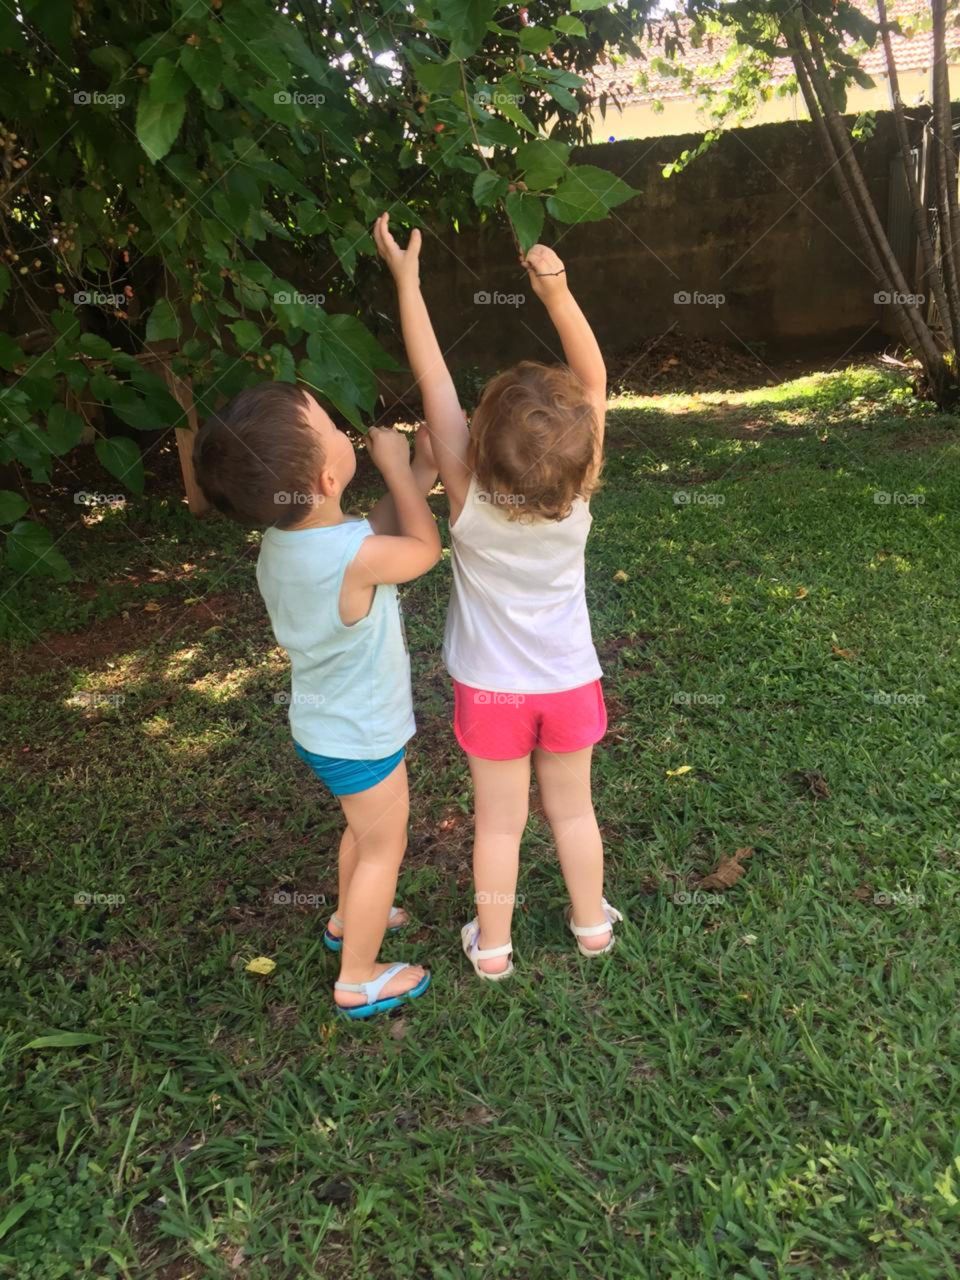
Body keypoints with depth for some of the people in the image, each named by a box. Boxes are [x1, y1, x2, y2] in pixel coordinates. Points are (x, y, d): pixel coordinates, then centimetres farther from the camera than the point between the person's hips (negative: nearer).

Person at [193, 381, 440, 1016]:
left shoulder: (285, 536, -11)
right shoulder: (352, 557, -36)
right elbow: (424, 549, -15)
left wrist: (415, 479, -4)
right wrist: (396, 467, -7)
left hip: (330, 724, 8)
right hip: (362, 738, -8)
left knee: (366, 828, 30)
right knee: (384, 846, 15)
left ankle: (349, 919, 54)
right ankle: (359, 979, 33)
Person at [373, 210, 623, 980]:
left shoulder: (469, 494, -25)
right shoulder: (578, 494, -22)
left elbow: (433, 377, -20)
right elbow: (595, 381, -17)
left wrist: (406, 277, -14)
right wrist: (558, 293, -25)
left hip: (492, 687, -1)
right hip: (569, 683, 1)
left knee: (499, 820, 15)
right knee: (573, 810, 20)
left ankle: (492, 944, 32)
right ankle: (592, 924, 39)